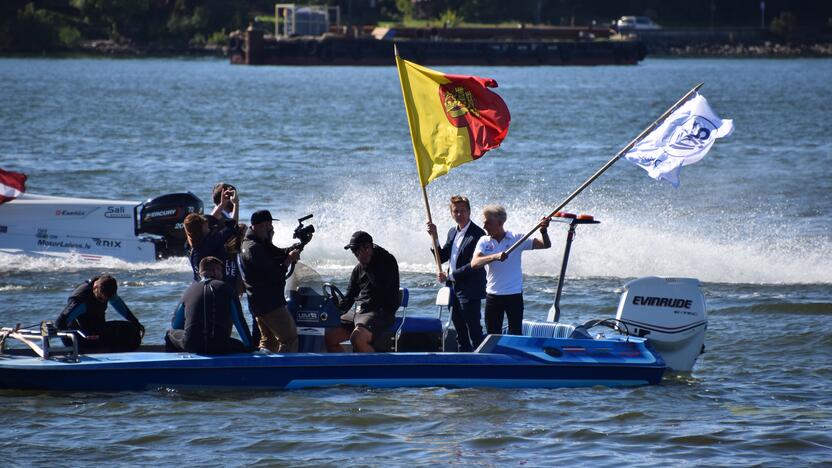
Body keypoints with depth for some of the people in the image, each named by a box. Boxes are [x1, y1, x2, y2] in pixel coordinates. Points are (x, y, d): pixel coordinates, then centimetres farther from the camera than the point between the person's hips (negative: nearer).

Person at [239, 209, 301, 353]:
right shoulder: (254, 249, -21)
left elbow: (278, 253, 13)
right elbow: (272, 275, -24)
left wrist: (297, 247, -2)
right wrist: (289, 260, -12)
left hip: (257, 303, 11)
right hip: (269, 303, -11)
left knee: (268, 340, 18)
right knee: (290, 340, -8)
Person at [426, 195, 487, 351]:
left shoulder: (477, 234, -15)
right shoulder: (452, 232, 13)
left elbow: (474, 265, -20)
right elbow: (442, 257, 15)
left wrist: (449, 276, -16)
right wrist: (434, 237, 0)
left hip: (470, 290, -9)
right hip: (454, 288, 9)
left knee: (474, 329, -6)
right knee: (459, 327, 15)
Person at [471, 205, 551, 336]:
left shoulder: (517, 239, -4)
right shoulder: (484, 242, 1)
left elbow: (545, 245, -7)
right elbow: (474, 263, -15)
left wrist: (543, 231, -29)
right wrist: (495, 257, -32)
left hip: (514, 295, -3)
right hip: (493, 295, 3)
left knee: (516, 334, -2)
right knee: (492, 335, 8)